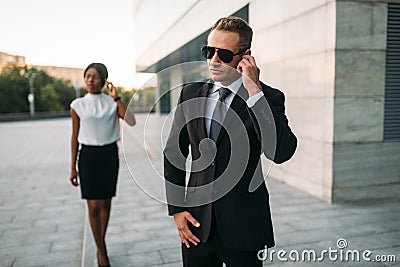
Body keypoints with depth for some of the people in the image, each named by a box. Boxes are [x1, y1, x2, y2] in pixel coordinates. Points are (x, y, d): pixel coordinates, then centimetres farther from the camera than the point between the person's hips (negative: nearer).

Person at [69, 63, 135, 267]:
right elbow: (75, 137, 4)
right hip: (88, 155, -1)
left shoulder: (112, 103, 1)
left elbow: (131, 121, -15)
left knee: (106, 202, 11)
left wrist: (116, 98, -15)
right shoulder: (78, 105, 0)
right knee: (94, 205, -1)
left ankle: (101, 243, 30)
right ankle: (101, 251, 15)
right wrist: (73, 167, 3)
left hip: (110, 153, 1)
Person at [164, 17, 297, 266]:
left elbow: (281, 152, -24)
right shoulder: (191, 93, 2)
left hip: (244, 225, -3)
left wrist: (255, 93, -25)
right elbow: (173, 153, 7)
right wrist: (176, 208, 3)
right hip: (197, 222, 3)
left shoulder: (268, 98, -8)